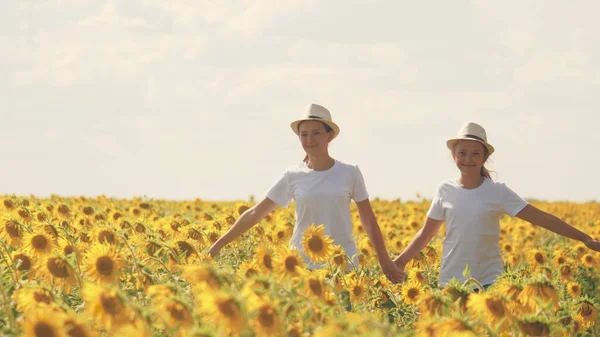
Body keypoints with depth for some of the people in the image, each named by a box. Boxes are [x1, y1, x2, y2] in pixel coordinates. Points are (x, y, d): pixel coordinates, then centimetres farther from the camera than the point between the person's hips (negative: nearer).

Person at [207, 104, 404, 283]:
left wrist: (385, 262, 12)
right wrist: (218, 245, 1)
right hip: (303, 264, 0)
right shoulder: (292, 176, 2)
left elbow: (369, 220, 9)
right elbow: (254, 214, 4)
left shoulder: (350, 173, 1)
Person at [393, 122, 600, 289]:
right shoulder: (445, 190, 2)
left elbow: (541, 218, -5)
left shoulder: (498, 192, -3)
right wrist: (400, 261, 7)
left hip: (489, 282, -2)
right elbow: (426, 233, 12)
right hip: (451, 281, 2)